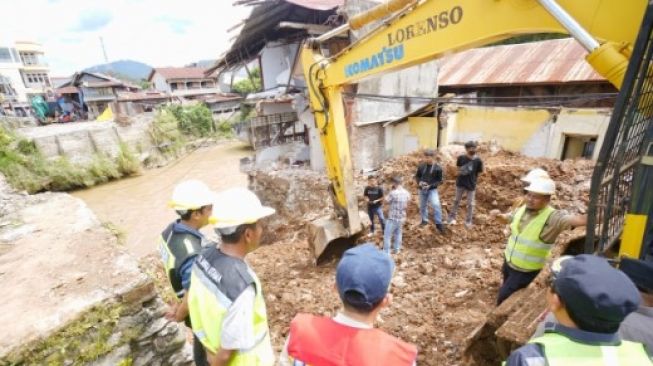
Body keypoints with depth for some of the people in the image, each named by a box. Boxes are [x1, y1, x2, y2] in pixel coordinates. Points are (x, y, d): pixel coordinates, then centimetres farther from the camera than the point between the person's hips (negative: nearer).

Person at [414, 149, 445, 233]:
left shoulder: (437, 168, -11)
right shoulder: (421, 166, -4)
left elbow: (440, 181, -6)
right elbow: (417, 176, 9)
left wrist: (431, 185, -19)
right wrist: (419, 182, -13)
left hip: (432, 190, -3)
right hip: (422, 190, 3)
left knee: (436, 205, -20)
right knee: (423, 206, 16)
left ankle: (438, 223, -6)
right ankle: (424, 220, 40)